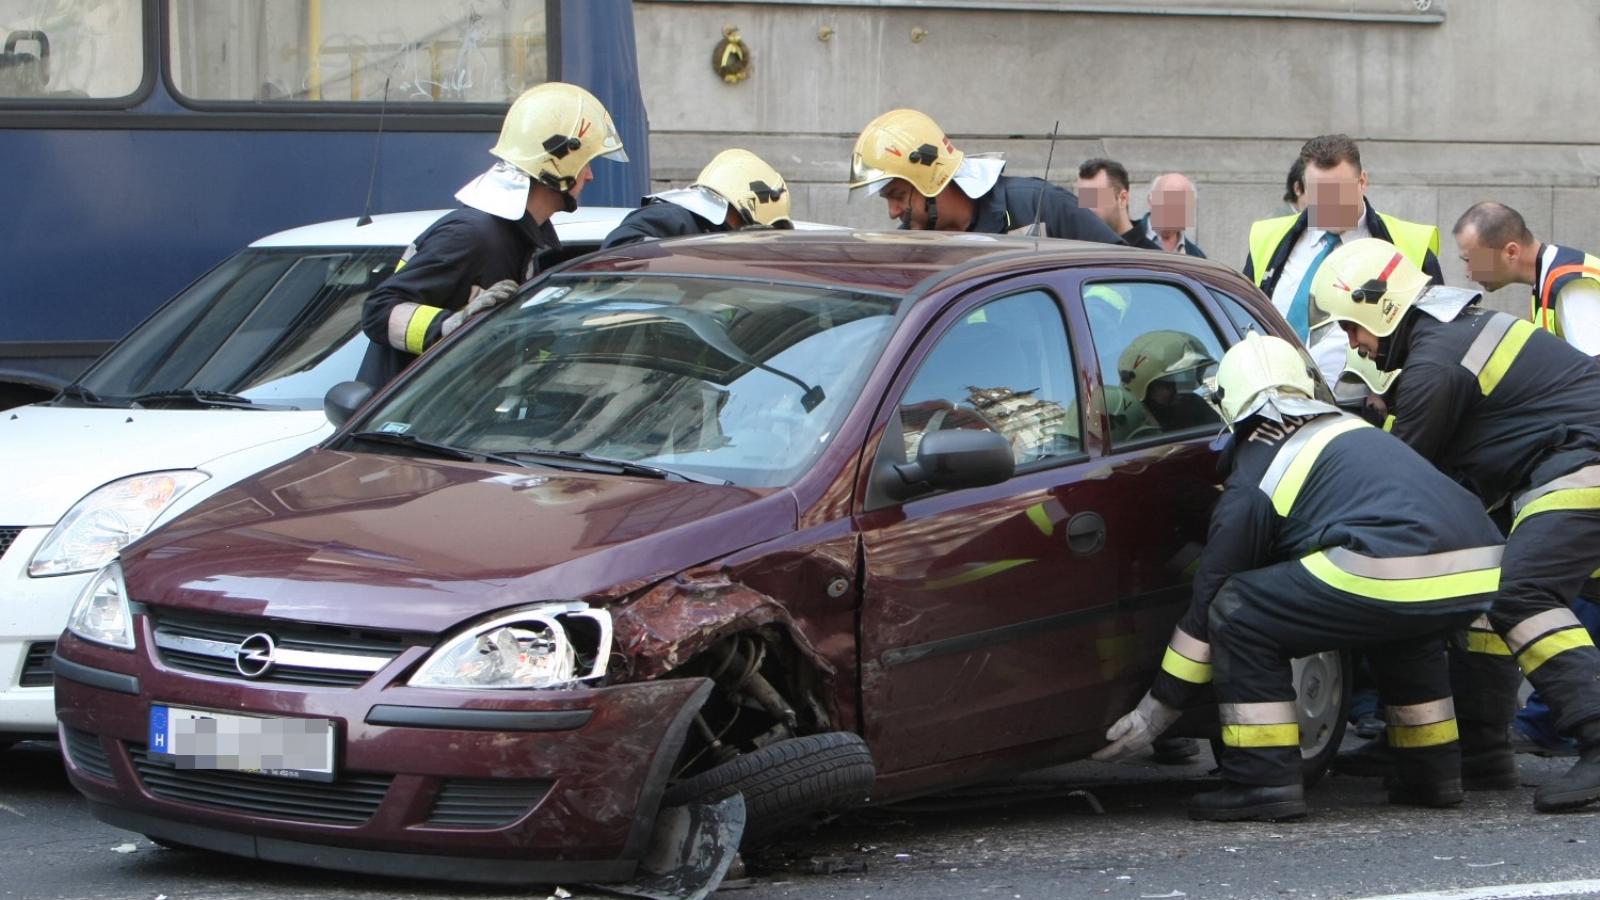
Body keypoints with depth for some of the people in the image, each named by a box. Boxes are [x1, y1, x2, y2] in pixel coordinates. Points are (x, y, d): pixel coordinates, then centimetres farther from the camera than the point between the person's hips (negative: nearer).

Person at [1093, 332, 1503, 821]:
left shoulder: (1254, 478, 12)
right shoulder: (1351, 429, 32)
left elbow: (1209, 600, 17)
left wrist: (1156, 711, 26)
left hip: (1389, 575, -7)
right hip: (1483, 569, 7)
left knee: (1238, 612, 8)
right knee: (1405, 626, 40)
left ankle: (1264, 780, 3)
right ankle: (1433, 769, 34)